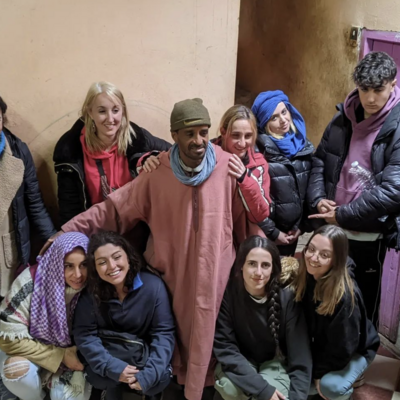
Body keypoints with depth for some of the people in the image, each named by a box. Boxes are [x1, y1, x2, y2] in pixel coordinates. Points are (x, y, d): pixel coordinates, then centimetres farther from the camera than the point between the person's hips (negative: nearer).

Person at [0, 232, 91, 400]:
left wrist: (79, 356, -24)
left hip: (71, 354, 2)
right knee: (18, 369, -32)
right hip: (30, 351, -1)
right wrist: (61, 356, -23)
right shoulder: (32, 281, -26)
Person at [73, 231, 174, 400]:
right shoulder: (90, 292, -17)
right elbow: (85, 335, -18)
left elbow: (163, 332, -20)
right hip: (109, 351, 1)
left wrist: (150, 373, -32)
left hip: (143, 350, -1)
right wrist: (113, 367, -32)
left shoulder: (153, 285, -22)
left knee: (161, 379, -26)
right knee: (96, 377, -27)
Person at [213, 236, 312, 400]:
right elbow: (224, 348, -21)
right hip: (238, 363, 0)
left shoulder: (286, 298, -20)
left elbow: (300, 357, -18)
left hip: (274, 362, 0)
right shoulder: (227, 293, -23)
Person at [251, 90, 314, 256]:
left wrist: (302, 225, 3)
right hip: (264, 235, -5)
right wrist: (272, 232, -11)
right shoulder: (258, 150, -15)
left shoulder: (304, 145, 3)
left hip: (292, 231, 5)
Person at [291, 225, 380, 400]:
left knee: (330, 386, -28)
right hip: (321, 346, 5)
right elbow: (304, 323, -4)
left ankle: (345, 381, 5)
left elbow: (342, 348, -24)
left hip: (353, 351, -5)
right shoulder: (307, 277, -17)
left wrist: (317, 371, -14)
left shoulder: (345, 296, -35)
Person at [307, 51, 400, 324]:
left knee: (363, 302, 14)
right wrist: (318, 199, -8)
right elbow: (319, 161, 9)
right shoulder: (343, 119, 3)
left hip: (368, 235, -5)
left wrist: (343, 215, -18)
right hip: (330, 228, 5)